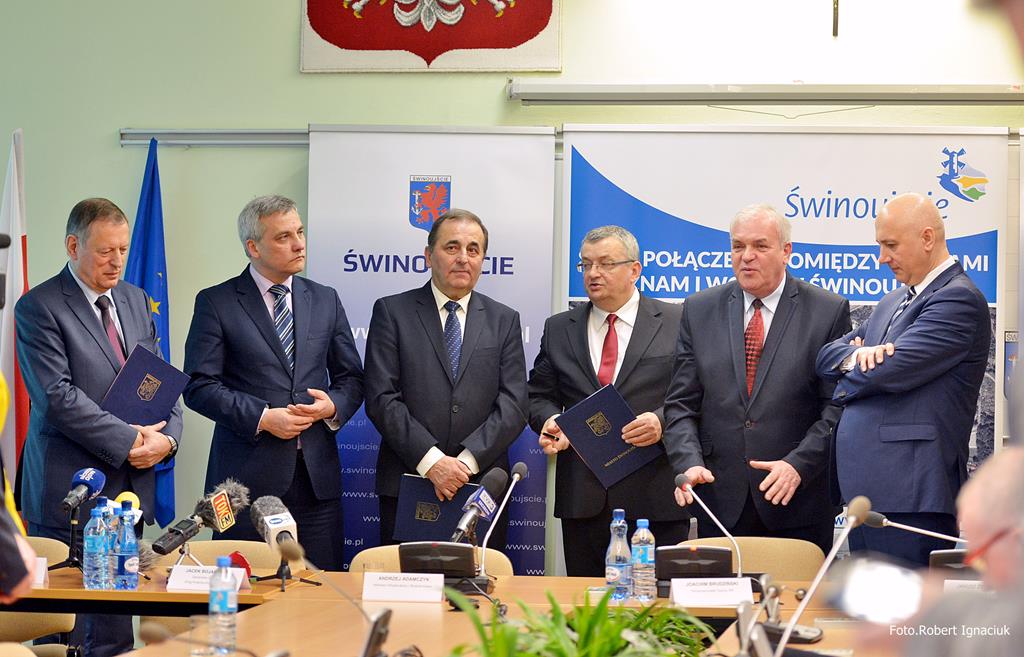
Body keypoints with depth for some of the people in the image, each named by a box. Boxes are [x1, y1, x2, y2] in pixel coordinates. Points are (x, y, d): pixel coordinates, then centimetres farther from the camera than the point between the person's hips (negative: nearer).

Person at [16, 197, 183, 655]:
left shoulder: (135, 300, 14)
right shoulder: (38, 307, -7)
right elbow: (57, 396, -15)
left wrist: (167, 436, -4)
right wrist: (128, 441, -16)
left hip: (130, 485, 6)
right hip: (71, 493, -6)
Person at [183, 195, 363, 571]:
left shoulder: (325, 300, 14)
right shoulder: (216, 303, 1)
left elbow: (351, 377, 17)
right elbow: (199, 385, -5)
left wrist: (334, 406, -5)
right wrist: (262, 418, -14)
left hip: (316, 475, 4)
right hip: (247, 476, -3)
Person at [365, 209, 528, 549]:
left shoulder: (504, 320, 11)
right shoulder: (392, 312, 4)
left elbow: (514, 403, 2)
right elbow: (381, 398, -4)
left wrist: (467, 460, -11)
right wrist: (431, 461, -14)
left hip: (482, 483, 2)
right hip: (407, 483, -1)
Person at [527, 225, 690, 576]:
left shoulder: (677, 321, 4)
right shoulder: (558, 328, 14)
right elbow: (539, 396, 16)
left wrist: (662, 421, -17)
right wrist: (550, 421, -5)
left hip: (656, 497, -3)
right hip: (582, 496, 3)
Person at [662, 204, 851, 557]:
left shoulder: (829, 311, 1)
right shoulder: (700, 310, 9)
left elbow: (838, 405, -3)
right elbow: (681, 404, 7)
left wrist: (798, 465, -15)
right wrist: (689, 463, -10)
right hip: (720, 500, 2)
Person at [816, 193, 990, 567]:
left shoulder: (959, 300, -10)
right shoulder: (894, 302, 21)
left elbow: (891, 371, -19)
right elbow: (827, 355, 17)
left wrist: (845, 386, 3)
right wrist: (855, 355, -7)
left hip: (911, 497, -9)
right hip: (867, 490, 9)